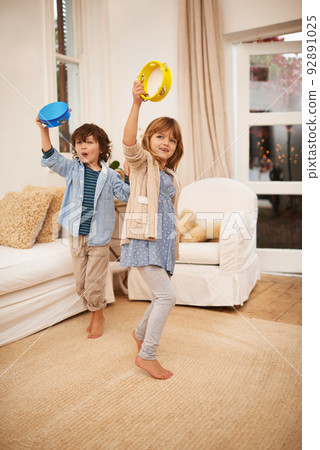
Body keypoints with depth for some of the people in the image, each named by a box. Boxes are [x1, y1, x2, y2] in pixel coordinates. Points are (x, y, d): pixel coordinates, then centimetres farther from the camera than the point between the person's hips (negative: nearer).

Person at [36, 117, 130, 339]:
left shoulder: (109, 175, -1)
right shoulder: (72, 169, 2)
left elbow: (125, 194, 1)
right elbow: (51, 158, -9)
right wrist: (44, 130, -18)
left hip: (98, 239, -3)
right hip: (76, 236, 3)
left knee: (93, 286, 3)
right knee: (81, 285, 14)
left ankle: (98, 315, 29)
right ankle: (96, 314, 36)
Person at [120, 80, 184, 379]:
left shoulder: (170, 174, 18)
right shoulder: (142, 161, -2)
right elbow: (129, 142, -25)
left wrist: (175, 239, 24)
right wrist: (136, 104, -33)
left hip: (163, 240, 8)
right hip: (143, 238, -8)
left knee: (162, 297, 14)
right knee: (166, 296, -14)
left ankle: (141, 333, 41)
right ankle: (146, 355, -2)